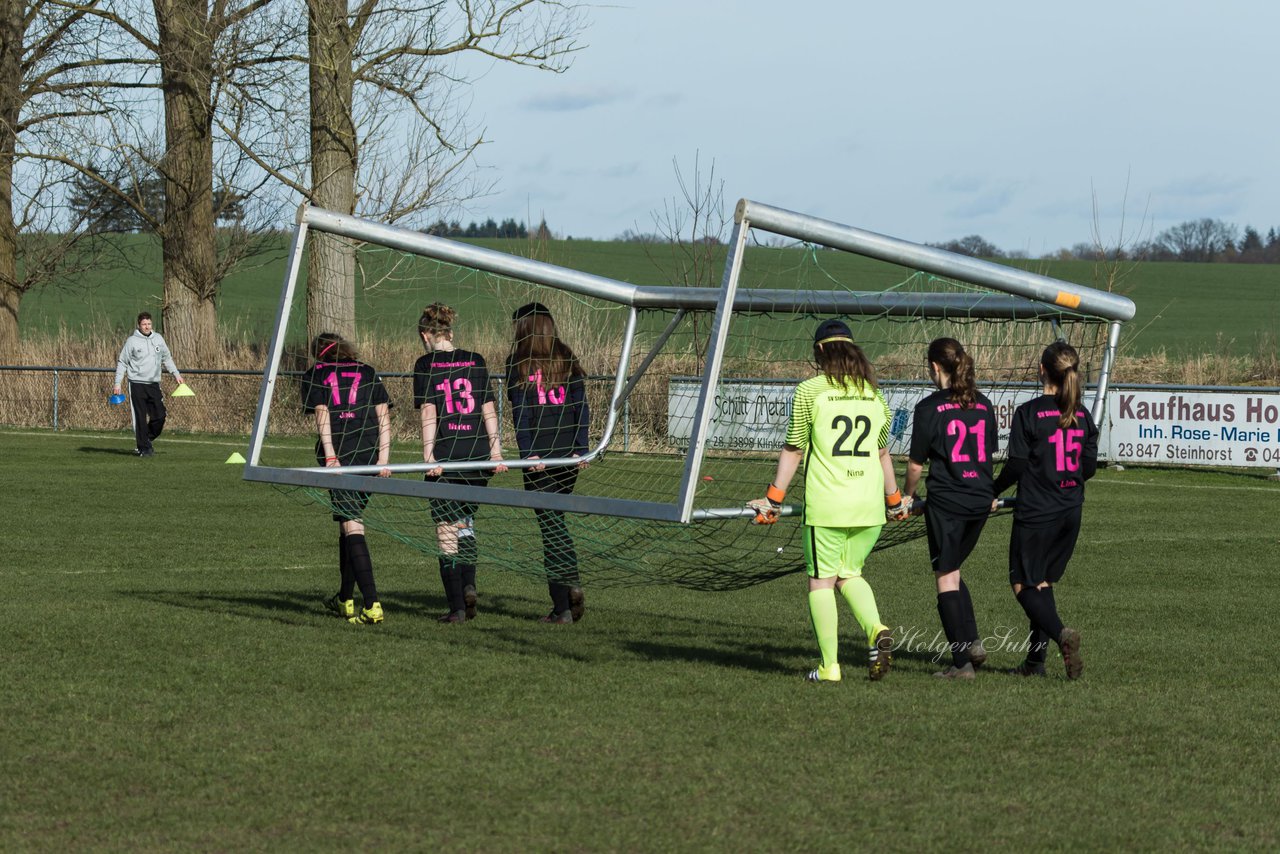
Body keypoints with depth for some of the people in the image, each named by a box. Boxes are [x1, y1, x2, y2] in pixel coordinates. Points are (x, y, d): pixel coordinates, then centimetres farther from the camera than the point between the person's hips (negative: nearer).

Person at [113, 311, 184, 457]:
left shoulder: (158, 338, 9)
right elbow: (122, 363, 0)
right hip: (137, 384, -4)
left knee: (159, 416, 0)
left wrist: (176, 374, 14)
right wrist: (117, 383, -5)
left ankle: (148, 440, 21)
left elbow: (167, 358, 21)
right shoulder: (132, 341, -3)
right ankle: (144, 448, 2)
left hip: (154, 384, 4)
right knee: (140, 418, -5)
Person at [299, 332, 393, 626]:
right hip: (369, 456, 4)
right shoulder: (368, 374, 18)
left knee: (352, 527, -8)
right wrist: (384, 457, 1)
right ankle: (345, 599, 29)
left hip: (339, 458, -4)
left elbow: (321, 414, -5)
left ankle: (372, 604, -20)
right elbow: (384, 415, 7)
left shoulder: (314, 375, 10)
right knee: (349, 524, 19)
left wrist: (330, 456, -14)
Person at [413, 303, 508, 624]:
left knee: (447, 531, 3)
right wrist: (496, 450, 9)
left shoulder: (425, 365, -2)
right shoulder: (476, 361, 7)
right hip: (477, 453, 3)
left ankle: (457, 606, 1)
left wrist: (428, 454, -12)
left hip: (445, 455, -3)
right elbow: (489, 409, 6)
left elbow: (429, 413, -9)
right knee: (466, 521, 21)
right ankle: (468, 583, 3)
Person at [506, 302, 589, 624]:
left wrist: (527, 452, -14)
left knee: (551, 526, 0)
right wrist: (581, 448, 3)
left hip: (539, 457, -4)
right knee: (555, 521, 18)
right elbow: (581, 407, 5)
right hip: (569, 455, 4)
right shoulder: (567, 360, 10)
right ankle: (571, 583, 0)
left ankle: (561, 607, 0)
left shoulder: (519, 363, -2)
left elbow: (520, 411, -10)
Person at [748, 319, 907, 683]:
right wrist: (894, 500, 31)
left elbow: (793, 450, -2)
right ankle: (876, 630, -7)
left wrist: (772, 500, 5)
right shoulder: (874, 393, 10)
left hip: (826, 503, -4)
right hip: (868, 503, 4)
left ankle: (829, 666, 4)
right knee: (850, 574, 18)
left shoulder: (810, 390, -3)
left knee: (822, 580, 5)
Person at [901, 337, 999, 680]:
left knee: (945, 578, 1)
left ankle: (962, 662, -1)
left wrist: (908, 495, 13)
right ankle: (972, 641, 8)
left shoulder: (930, 408, -9)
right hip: (981, 499, 6)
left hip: (946, 501, -6)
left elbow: (916, 462, -5)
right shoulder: (983, 405, 7)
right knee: (953, 572, 20)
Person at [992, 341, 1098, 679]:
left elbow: (1016, 465, -12)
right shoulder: (1083, 416, 4)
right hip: (1070, 512, 6)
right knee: (1043, 582, 16)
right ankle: (1036, 658, 14)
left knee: (1024, 584, 2)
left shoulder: (1028, 413, -12)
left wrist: (993, 492, 5)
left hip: (1035, 512, -6)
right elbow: (1089, 467, 7)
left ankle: (1060, 632, -23)